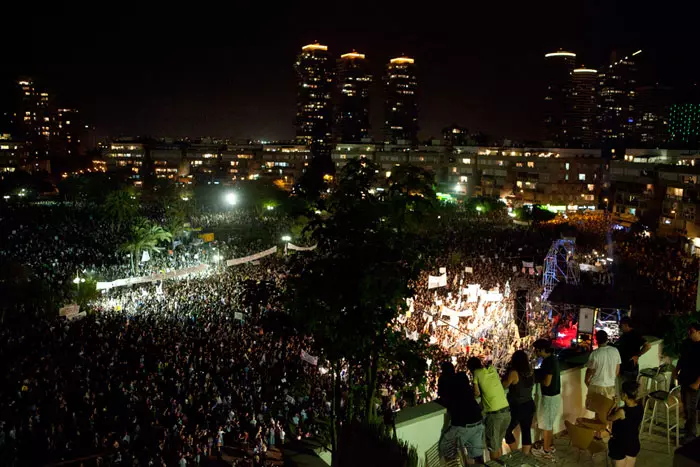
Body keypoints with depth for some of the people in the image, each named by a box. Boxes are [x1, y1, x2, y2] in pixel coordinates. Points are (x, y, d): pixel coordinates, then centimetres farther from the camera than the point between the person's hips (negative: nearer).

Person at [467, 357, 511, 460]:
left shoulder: (477, 373, -2)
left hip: (494, 413, -6)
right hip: (507, 410, 6)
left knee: (493, 446, 10)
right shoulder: (492, 369, 12)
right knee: (498, 443, 24)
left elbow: (477, 393, -7)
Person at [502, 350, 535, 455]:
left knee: (507, 431, 12)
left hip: (517, 407, -6)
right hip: (529, 405, 6)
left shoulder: (514, 373, -21)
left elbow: (504, 386, -12)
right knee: (526, 431, 16)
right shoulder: (530, 371, -4)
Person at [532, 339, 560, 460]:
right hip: (553, 395, 9)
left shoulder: (549, 361, -26)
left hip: (550, 397, -9)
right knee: (549, 423, 22)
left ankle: (546, 450, 17)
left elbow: (547, 382, -26)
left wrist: (536, 377, -11)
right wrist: (537, 373, 4)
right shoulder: (551, 358, 5)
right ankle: (550, 446, 34)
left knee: (546, 424, 5)